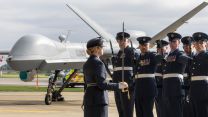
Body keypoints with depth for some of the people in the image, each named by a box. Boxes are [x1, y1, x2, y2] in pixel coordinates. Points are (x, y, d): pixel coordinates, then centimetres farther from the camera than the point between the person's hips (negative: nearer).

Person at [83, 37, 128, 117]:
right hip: (98, 100, -9)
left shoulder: (86, 64, 13)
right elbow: (101, 84, -20)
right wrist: (118, 86, -12)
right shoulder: (98, 63, -14)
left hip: (89, 98, 9)